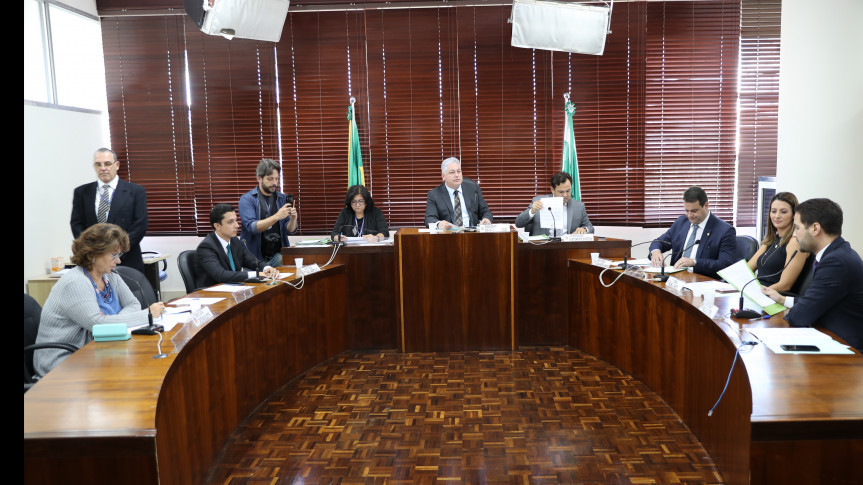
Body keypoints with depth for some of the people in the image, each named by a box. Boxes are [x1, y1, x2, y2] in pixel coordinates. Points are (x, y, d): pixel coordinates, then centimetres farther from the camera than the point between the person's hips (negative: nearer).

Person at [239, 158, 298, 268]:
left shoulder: (282, 198, 10)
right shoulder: (247, 199, 0)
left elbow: (290, 230, 8)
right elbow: (251, 227, -14)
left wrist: (293, 219, -14)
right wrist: (276, 217, -25)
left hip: (277, 255, 3)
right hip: (255, 257, -3)